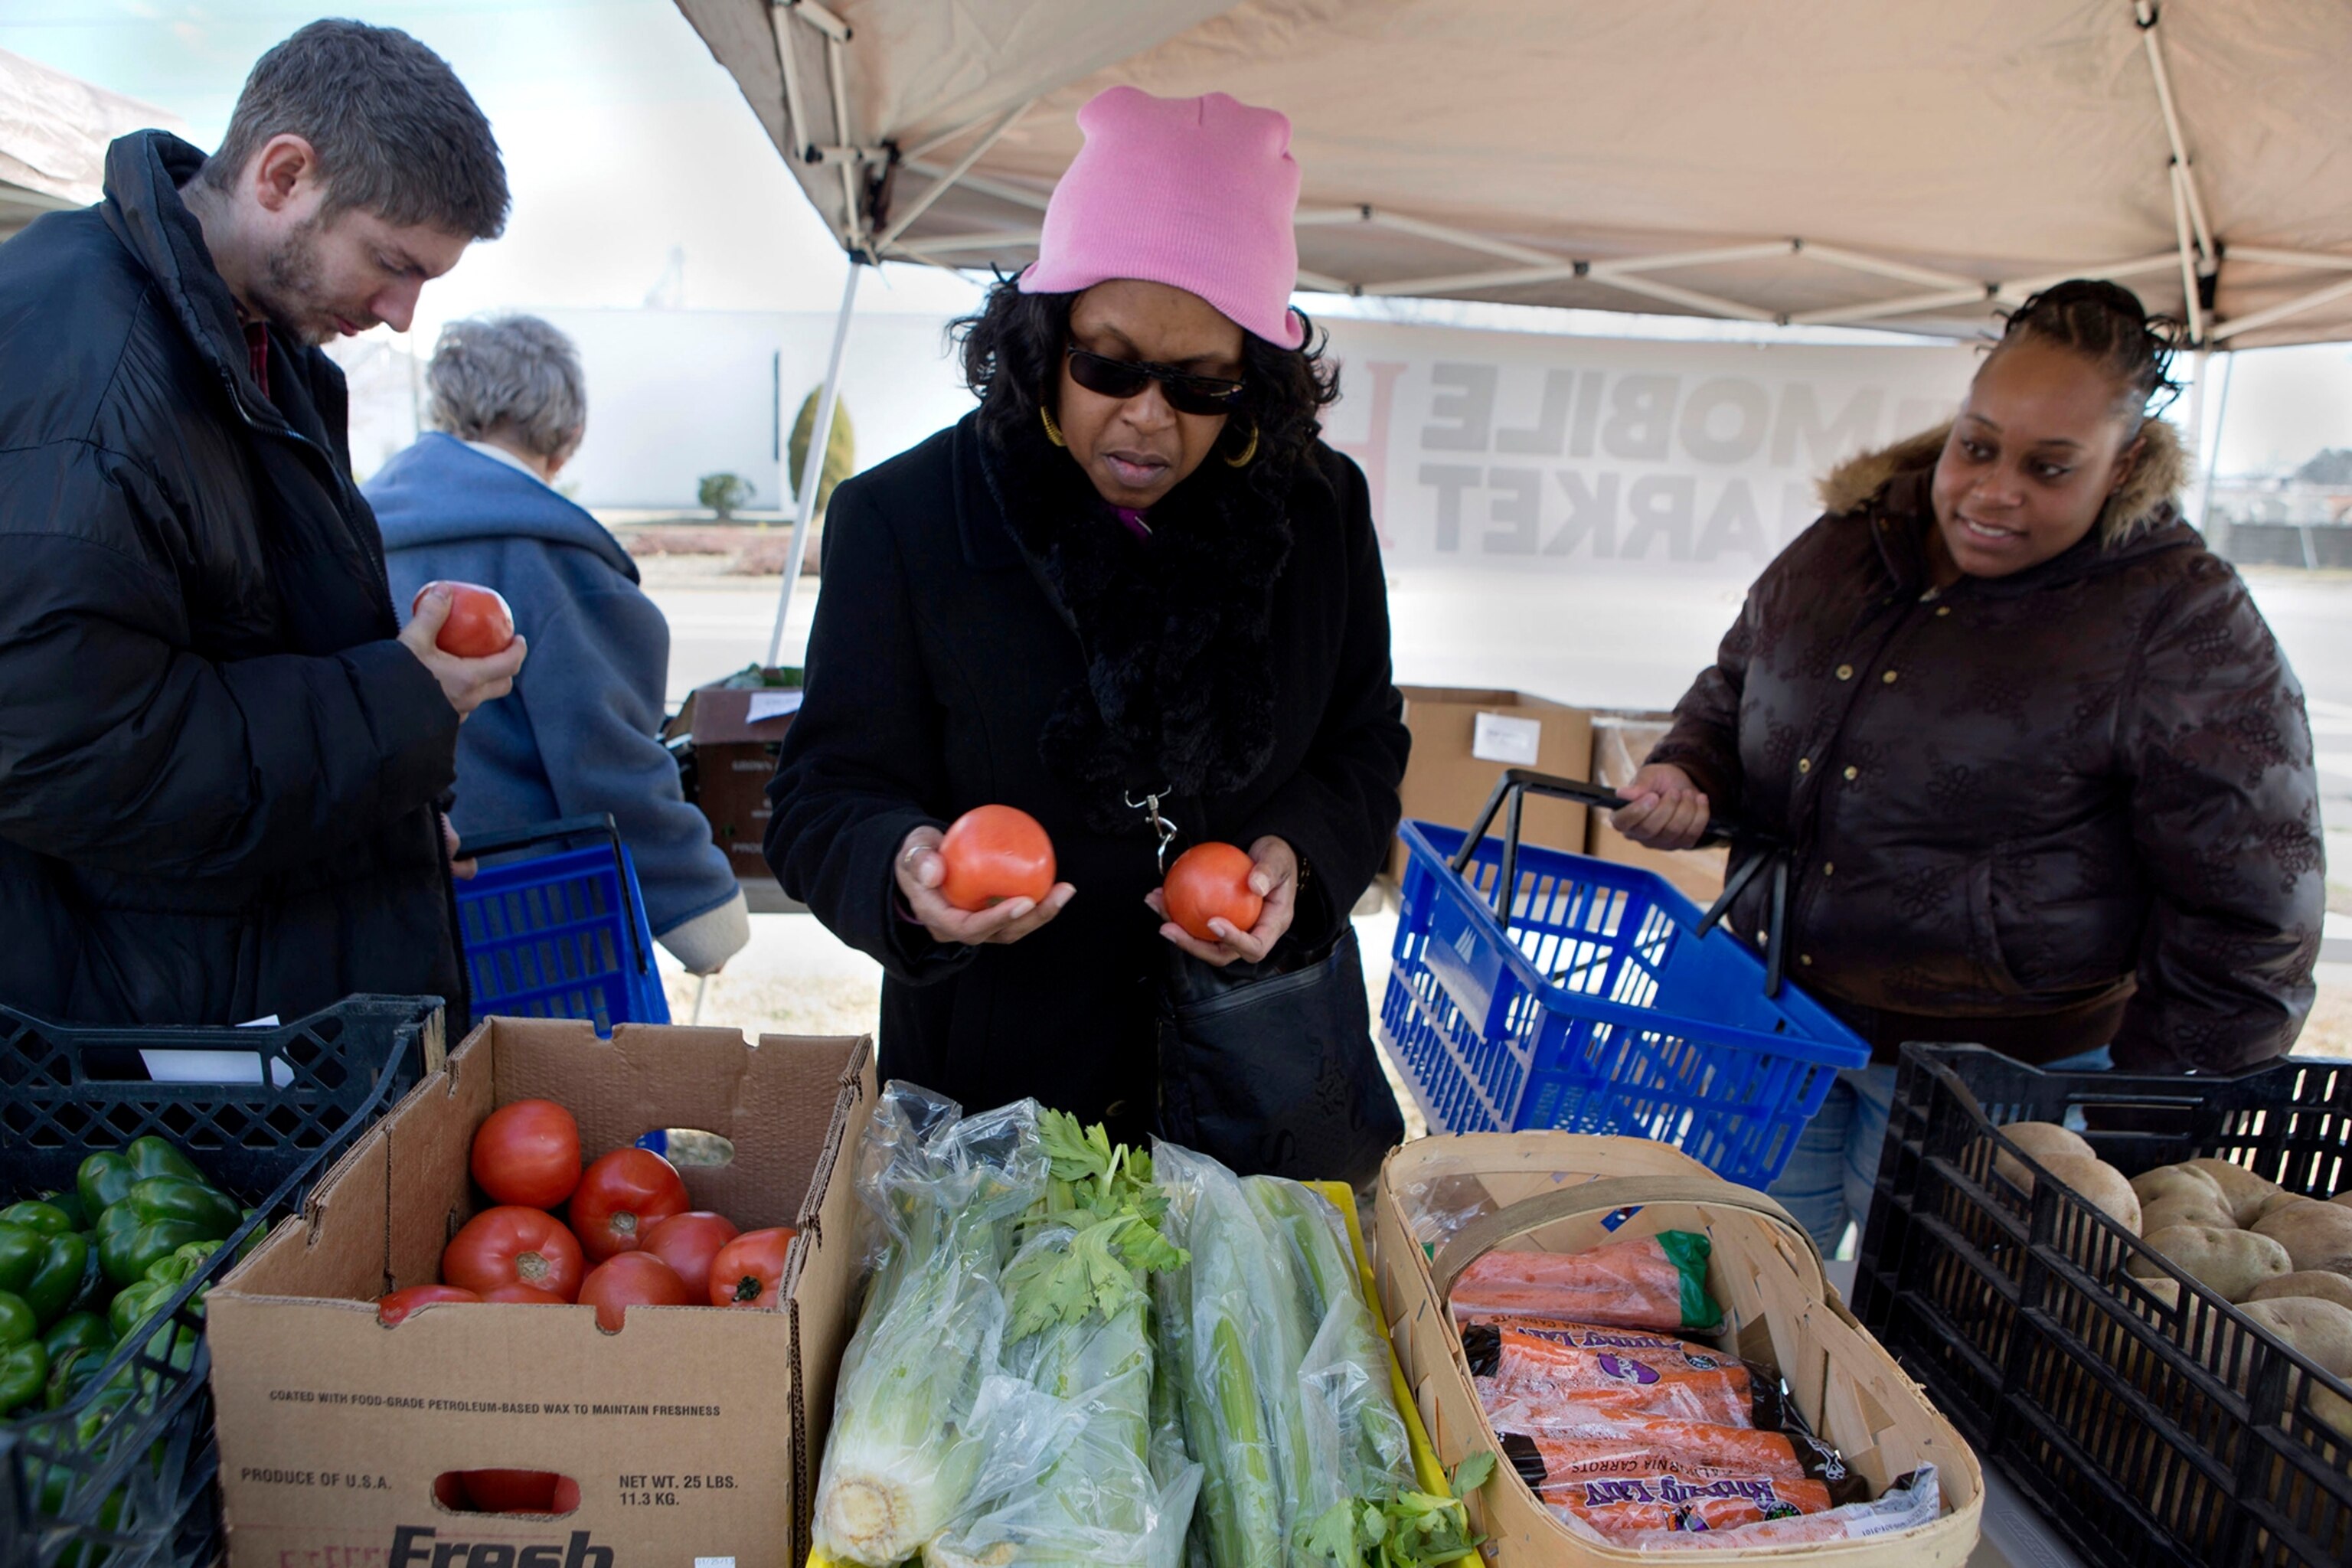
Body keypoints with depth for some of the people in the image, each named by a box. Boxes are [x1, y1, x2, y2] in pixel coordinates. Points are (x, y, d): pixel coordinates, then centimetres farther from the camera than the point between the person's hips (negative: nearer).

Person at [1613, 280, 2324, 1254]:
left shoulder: (2183, 626, -12)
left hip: (1989, 1065, -4)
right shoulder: (1844, 545, 3)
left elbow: (2245, 925, -9)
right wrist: (1687, 776, -4)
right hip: (1776, 1024, 5)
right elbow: (1732, 690, 19)